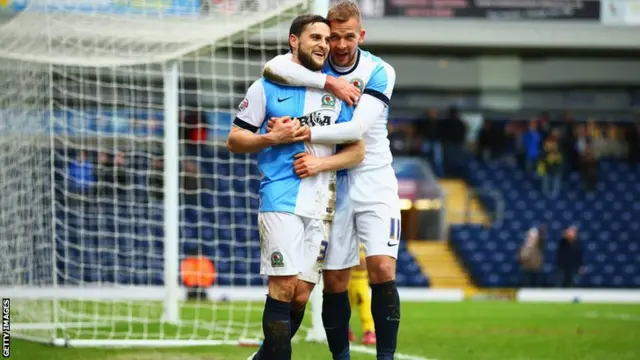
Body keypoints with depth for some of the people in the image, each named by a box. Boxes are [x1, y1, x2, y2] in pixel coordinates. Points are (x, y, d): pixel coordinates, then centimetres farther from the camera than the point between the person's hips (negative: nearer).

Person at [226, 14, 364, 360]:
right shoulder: (266, 87, 4)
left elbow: (357, 150, 10)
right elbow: (234, 140, 5)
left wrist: (320, 163, -7)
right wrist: (274, 138, -11)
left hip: (321, 203, 4)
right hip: (280, 198, -4)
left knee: (301, 295, 1)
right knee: (284, 285, -15)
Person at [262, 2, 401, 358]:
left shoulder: (379, 71, -7)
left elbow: (357, 128, -20)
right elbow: (273, 68, -23)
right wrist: (330, 82, -26)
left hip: (374, 182, -2)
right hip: (331, 186, 2)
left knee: (382, 269, -15)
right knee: (334, 281, 0)